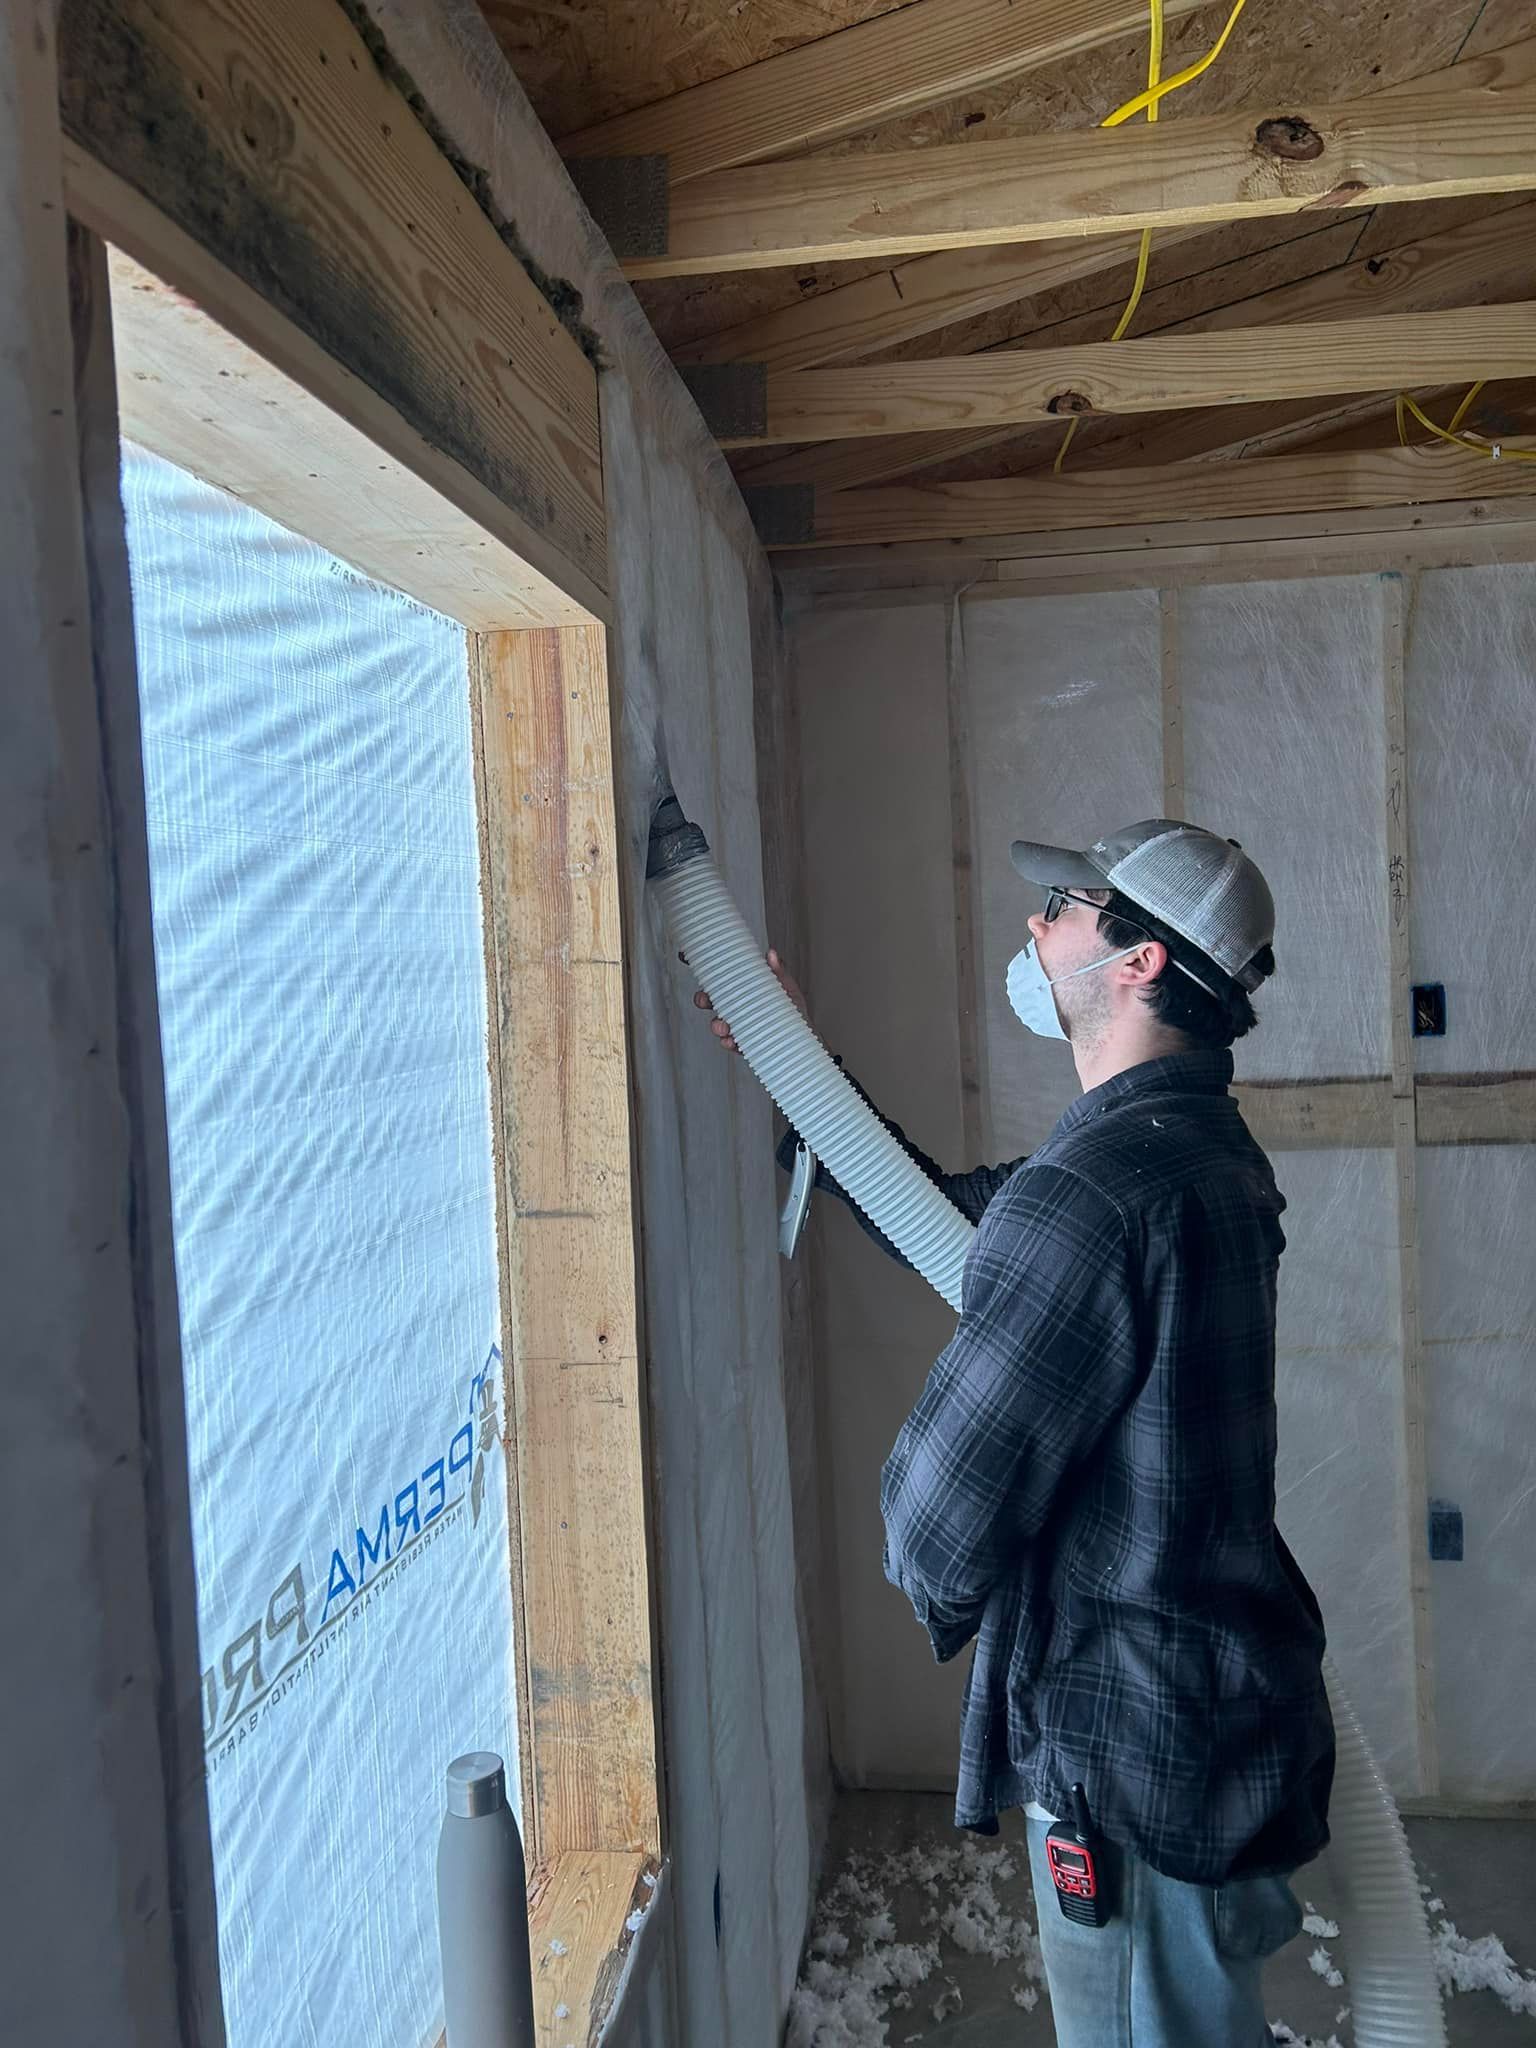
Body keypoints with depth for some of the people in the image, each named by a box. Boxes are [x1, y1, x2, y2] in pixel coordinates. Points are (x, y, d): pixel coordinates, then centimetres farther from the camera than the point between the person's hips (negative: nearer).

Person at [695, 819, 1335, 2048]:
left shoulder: (1091, 1190, -30)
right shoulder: (1204, 1149, 3)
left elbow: (946, 1503, -26)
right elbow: (959, 1220, 13)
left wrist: (944, 1601, -2)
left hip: (1134, 1749, -9)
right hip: (1229, 1704, 9)